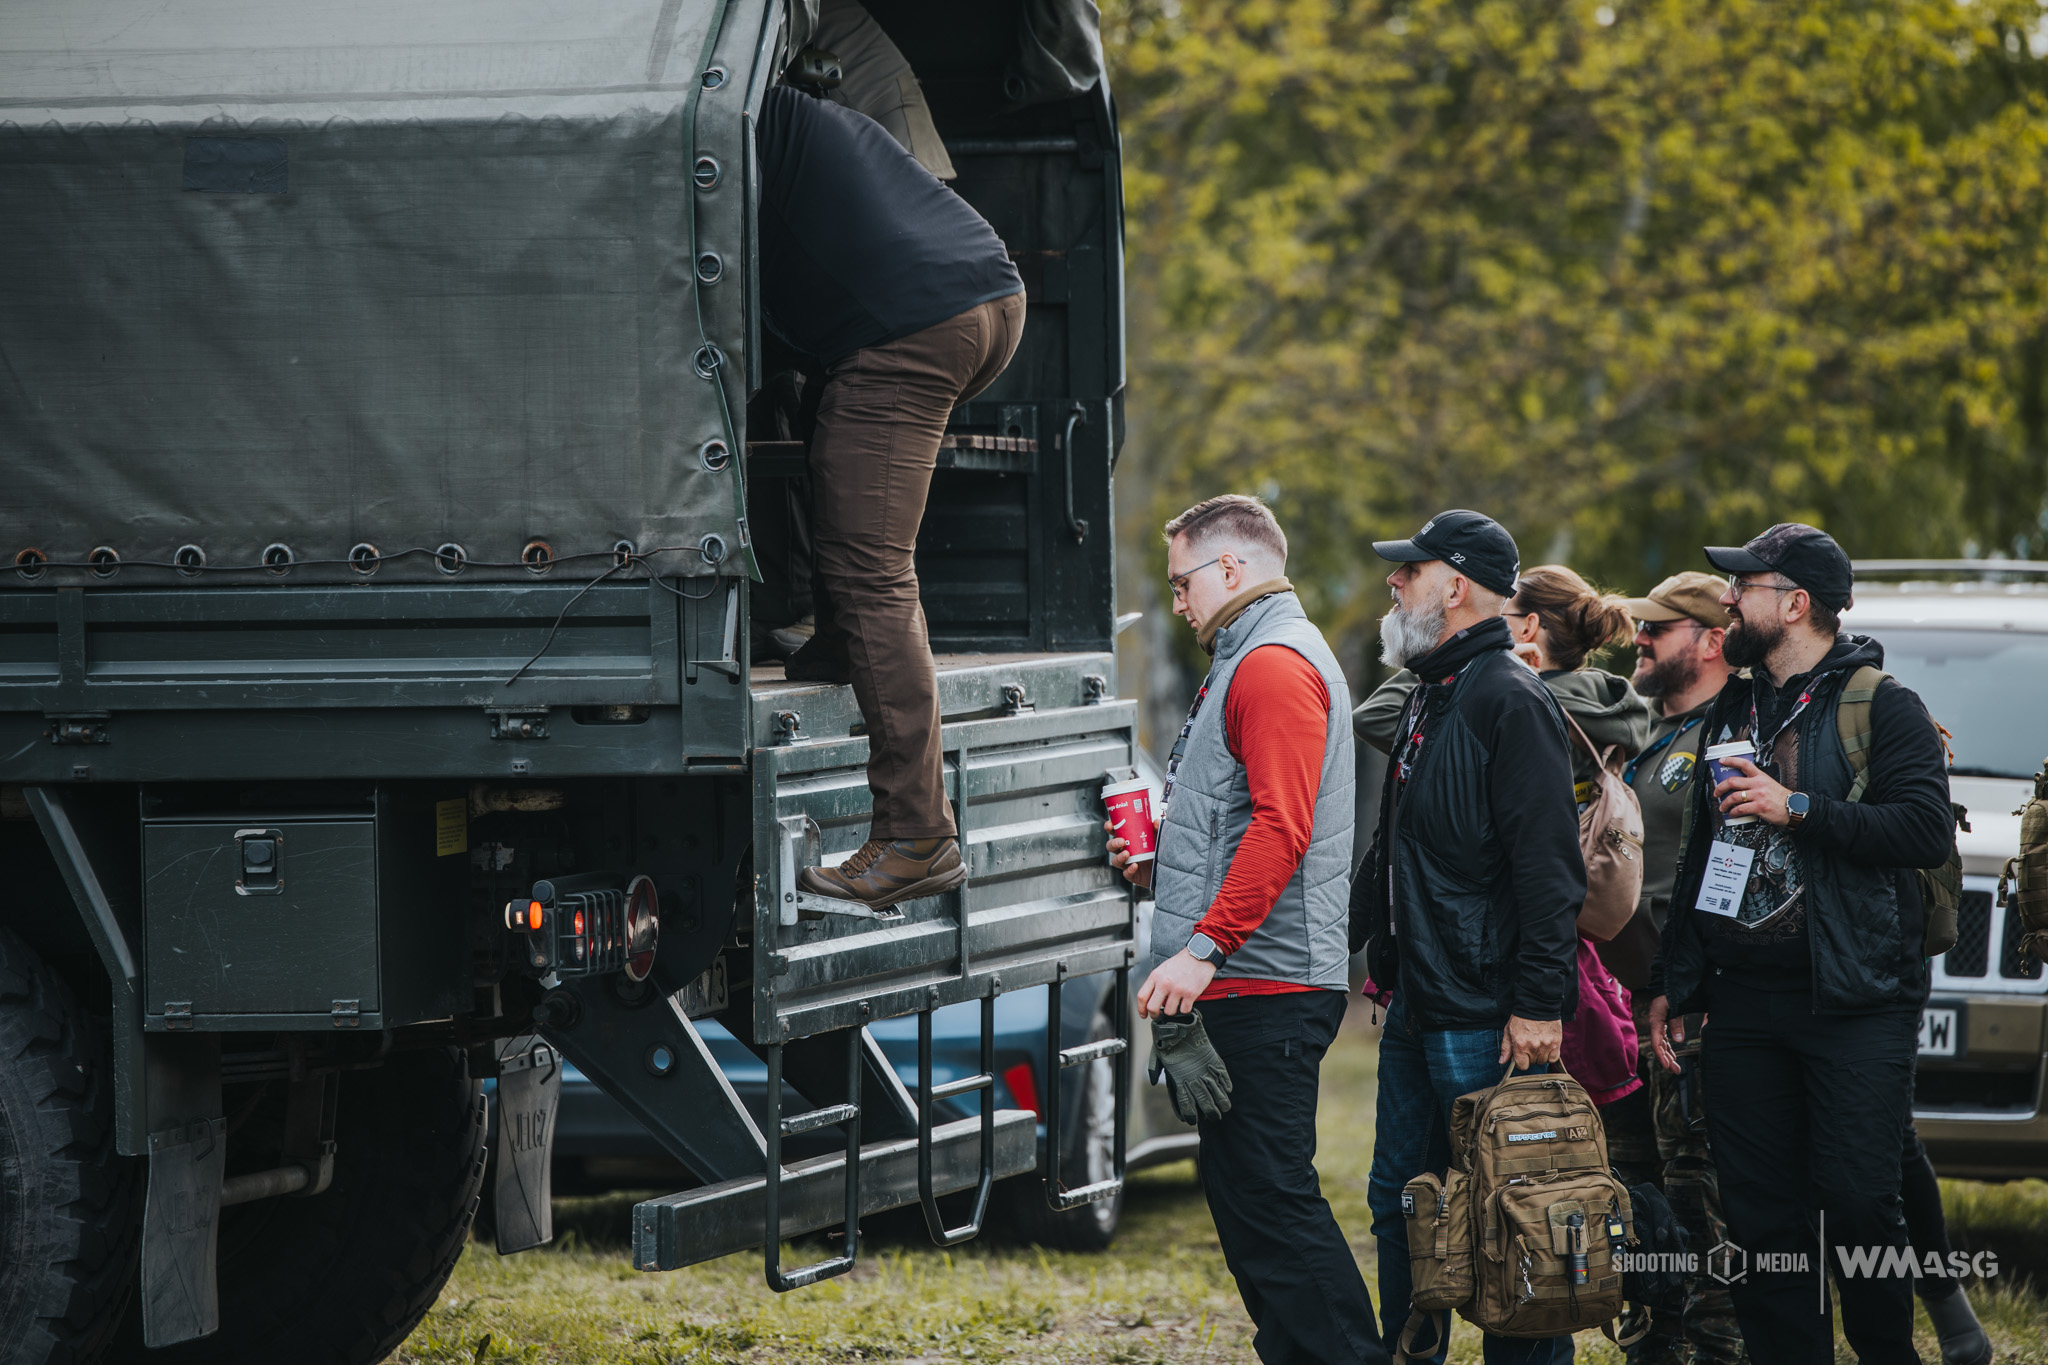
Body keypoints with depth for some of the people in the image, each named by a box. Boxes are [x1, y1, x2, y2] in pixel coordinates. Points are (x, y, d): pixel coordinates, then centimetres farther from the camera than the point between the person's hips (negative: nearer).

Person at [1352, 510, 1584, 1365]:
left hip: (1486, 1019, -10)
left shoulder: (1510, 700, -14)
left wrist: (1538, 1003, -23)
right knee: (1400, 1200, 14)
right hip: (1417, 1007, 10)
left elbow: (1547, 867, -20)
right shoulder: (1431, 696, 17)